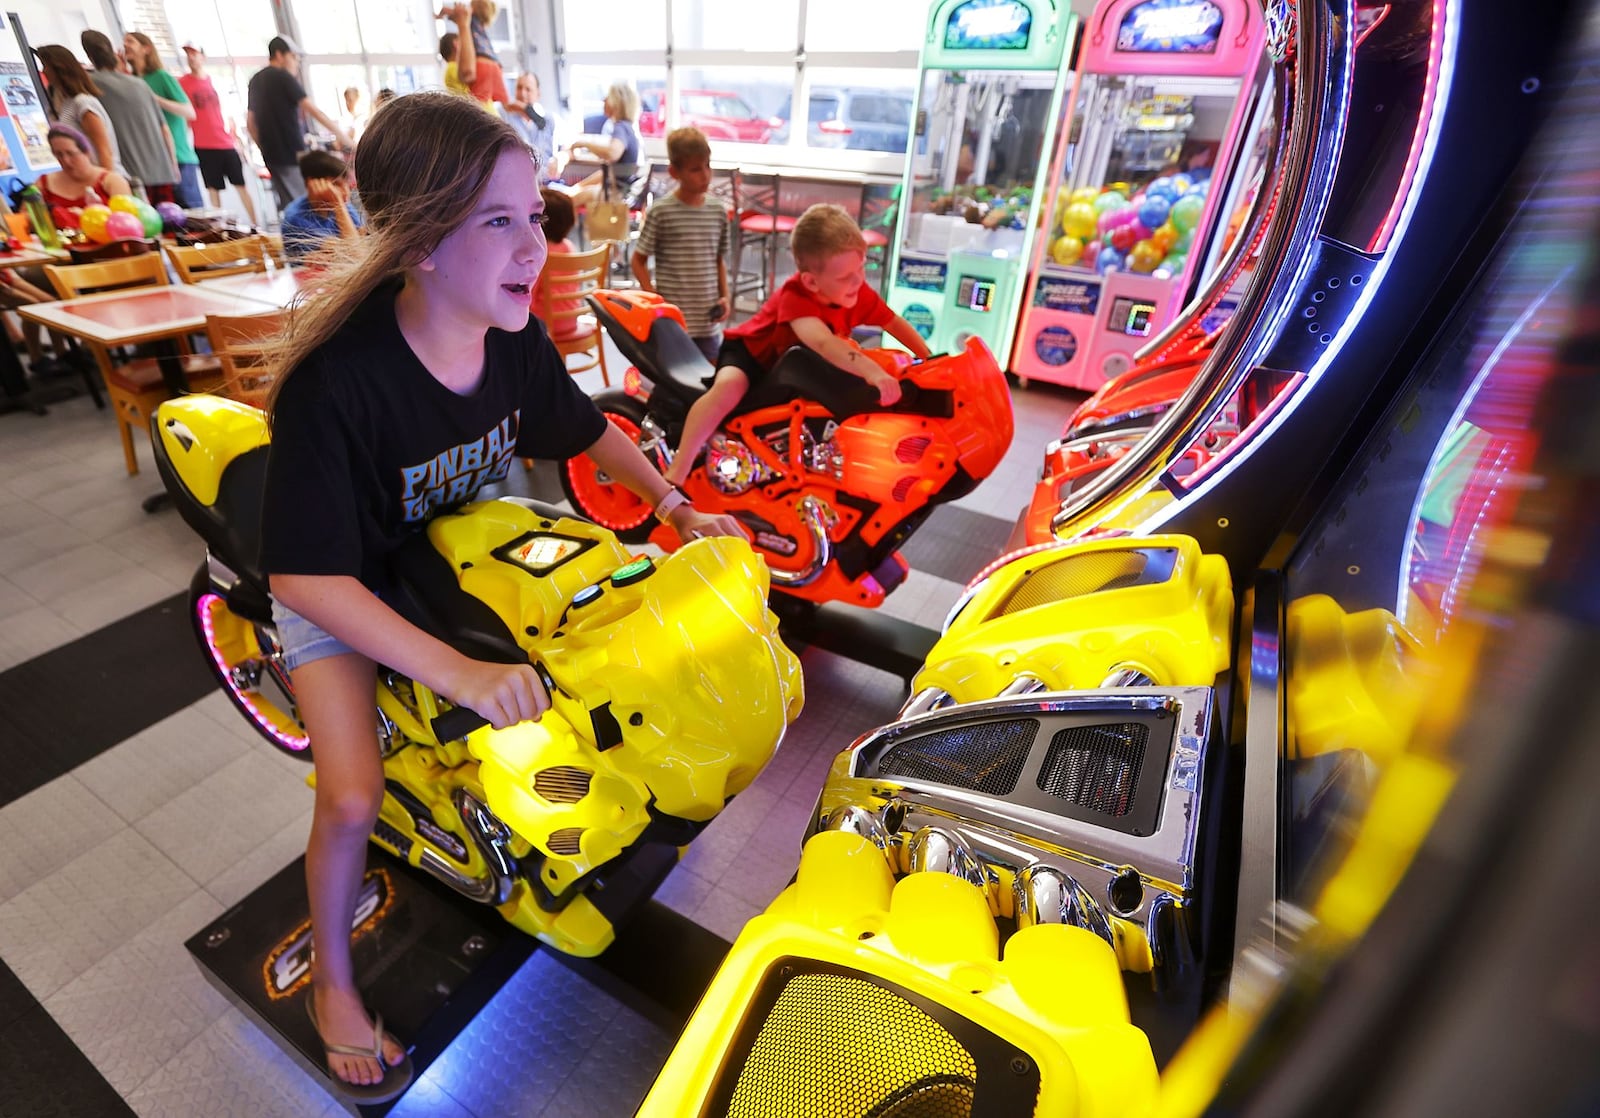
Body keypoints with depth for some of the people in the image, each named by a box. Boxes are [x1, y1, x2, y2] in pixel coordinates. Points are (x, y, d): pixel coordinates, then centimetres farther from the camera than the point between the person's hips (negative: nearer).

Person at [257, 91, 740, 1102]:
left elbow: (585, 429, 1)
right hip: (337, 587, -5)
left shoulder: (515, 340, -17)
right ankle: (333, 983, 19)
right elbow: (305, 573, -34)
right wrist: (458, 671, -42)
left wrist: (675, 506, -9)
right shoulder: (338, 378, -36)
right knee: (354, 796, -12)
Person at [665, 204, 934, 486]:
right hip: (751, 351, -7)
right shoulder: (795, 295, -35)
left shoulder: (858, 293, -15)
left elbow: (895, 323, 0)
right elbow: (822, 342, -54)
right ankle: (676, 474, -38)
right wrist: (872, 371, -68)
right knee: (729, 386, -37)